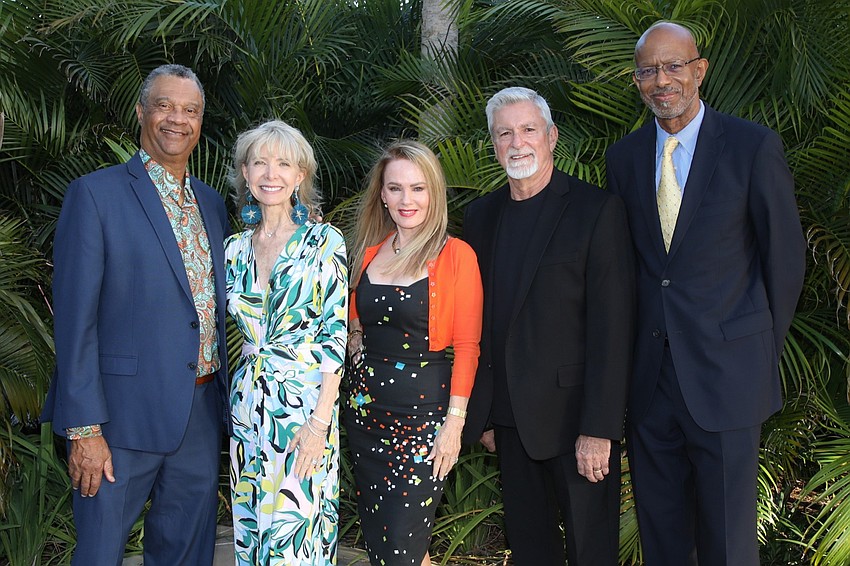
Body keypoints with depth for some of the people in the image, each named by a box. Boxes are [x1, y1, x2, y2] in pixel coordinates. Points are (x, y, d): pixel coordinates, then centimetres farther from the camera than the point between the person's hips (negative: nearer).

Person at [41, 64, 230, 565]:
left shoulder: (212, 203, 13)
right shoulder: (96, 194, -6)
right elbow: (75, 317, -11)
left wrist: (224, 396, 12)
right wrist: (84, 428, -15)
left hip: (203, 411, 6)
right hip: (125, 413, -5)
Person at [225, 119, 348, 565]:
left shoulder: (324, 242, -5)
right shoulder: (235, 249, 8)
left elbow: (335, 334, -9)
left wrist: (320, 419, -15)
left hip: (305, 397, -5)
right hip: (247, 403, 5)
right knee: (251, 524, 12)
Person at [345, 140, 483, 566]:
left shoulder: (456, 255, -8)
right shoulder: (370, 252, 8)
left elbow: (467, 346, -9)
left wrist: (454, 422, -13)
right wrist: (354, 339, 0)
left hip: (425, 407, -5)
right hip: (367, 405, 6)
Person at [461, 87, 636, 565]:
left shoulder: (598, 210, -9)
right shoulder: (482, 214, 9)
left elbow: (611, 326, -14)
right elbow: (479, 318, 11)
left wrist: (599, 428, -18)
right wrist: (481, 413, 9)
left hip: (573, 414, -5)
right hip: (510, 418, 5)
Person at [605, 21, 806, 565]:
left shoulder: (754, 146, -7)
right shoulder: (624, 156, 6)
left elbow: (785, 254, -2)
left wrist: (765, 348, 3)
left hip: (725, 376, -4)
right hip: (649, 374, 4)